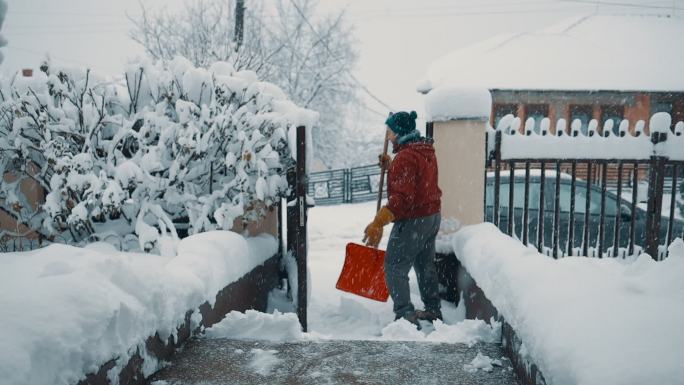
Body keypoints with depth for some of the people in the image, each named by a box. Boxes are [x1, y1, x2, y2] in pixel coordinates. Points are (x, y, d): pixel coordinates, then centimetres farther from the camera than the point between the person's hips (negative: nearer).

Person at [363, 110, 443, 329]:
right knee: (425, 265, 21)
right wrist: (391, 166, 14)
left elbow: (402, 197, -28)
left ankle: (406, 315, -5)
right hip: (432, 216, 10)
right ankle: (433, 309, 31)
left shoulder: (405, 157, -21)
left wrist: (378, 223, -30)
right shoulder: (425, 150, 9)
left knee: (395, 268, -2)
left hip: (412, 221, -10)